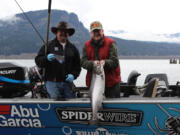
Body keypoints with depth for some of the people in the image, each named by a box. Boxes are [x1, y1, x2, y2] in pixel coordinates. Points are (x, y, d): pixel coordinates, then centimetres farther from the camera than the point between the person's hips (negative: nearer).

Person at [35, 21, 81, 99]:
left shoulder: (72, 48, 16)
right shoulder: (49, 46, 6)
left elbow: (77, 66, 17)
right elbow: (38, 61, 2)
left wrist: (73, 75, -2)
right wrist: (47, 58, -19)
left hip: (67, 83, 3)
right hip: (52, 82, -3)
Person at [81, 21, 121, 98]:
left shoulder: (111, 43, -5)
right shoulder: (87, 45, 6)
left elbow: (115, 62, -12)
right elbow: (83, 62, -4)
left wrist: (105, 62, -33)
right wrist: (92, 63, -25)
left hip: (111, 81, -3)